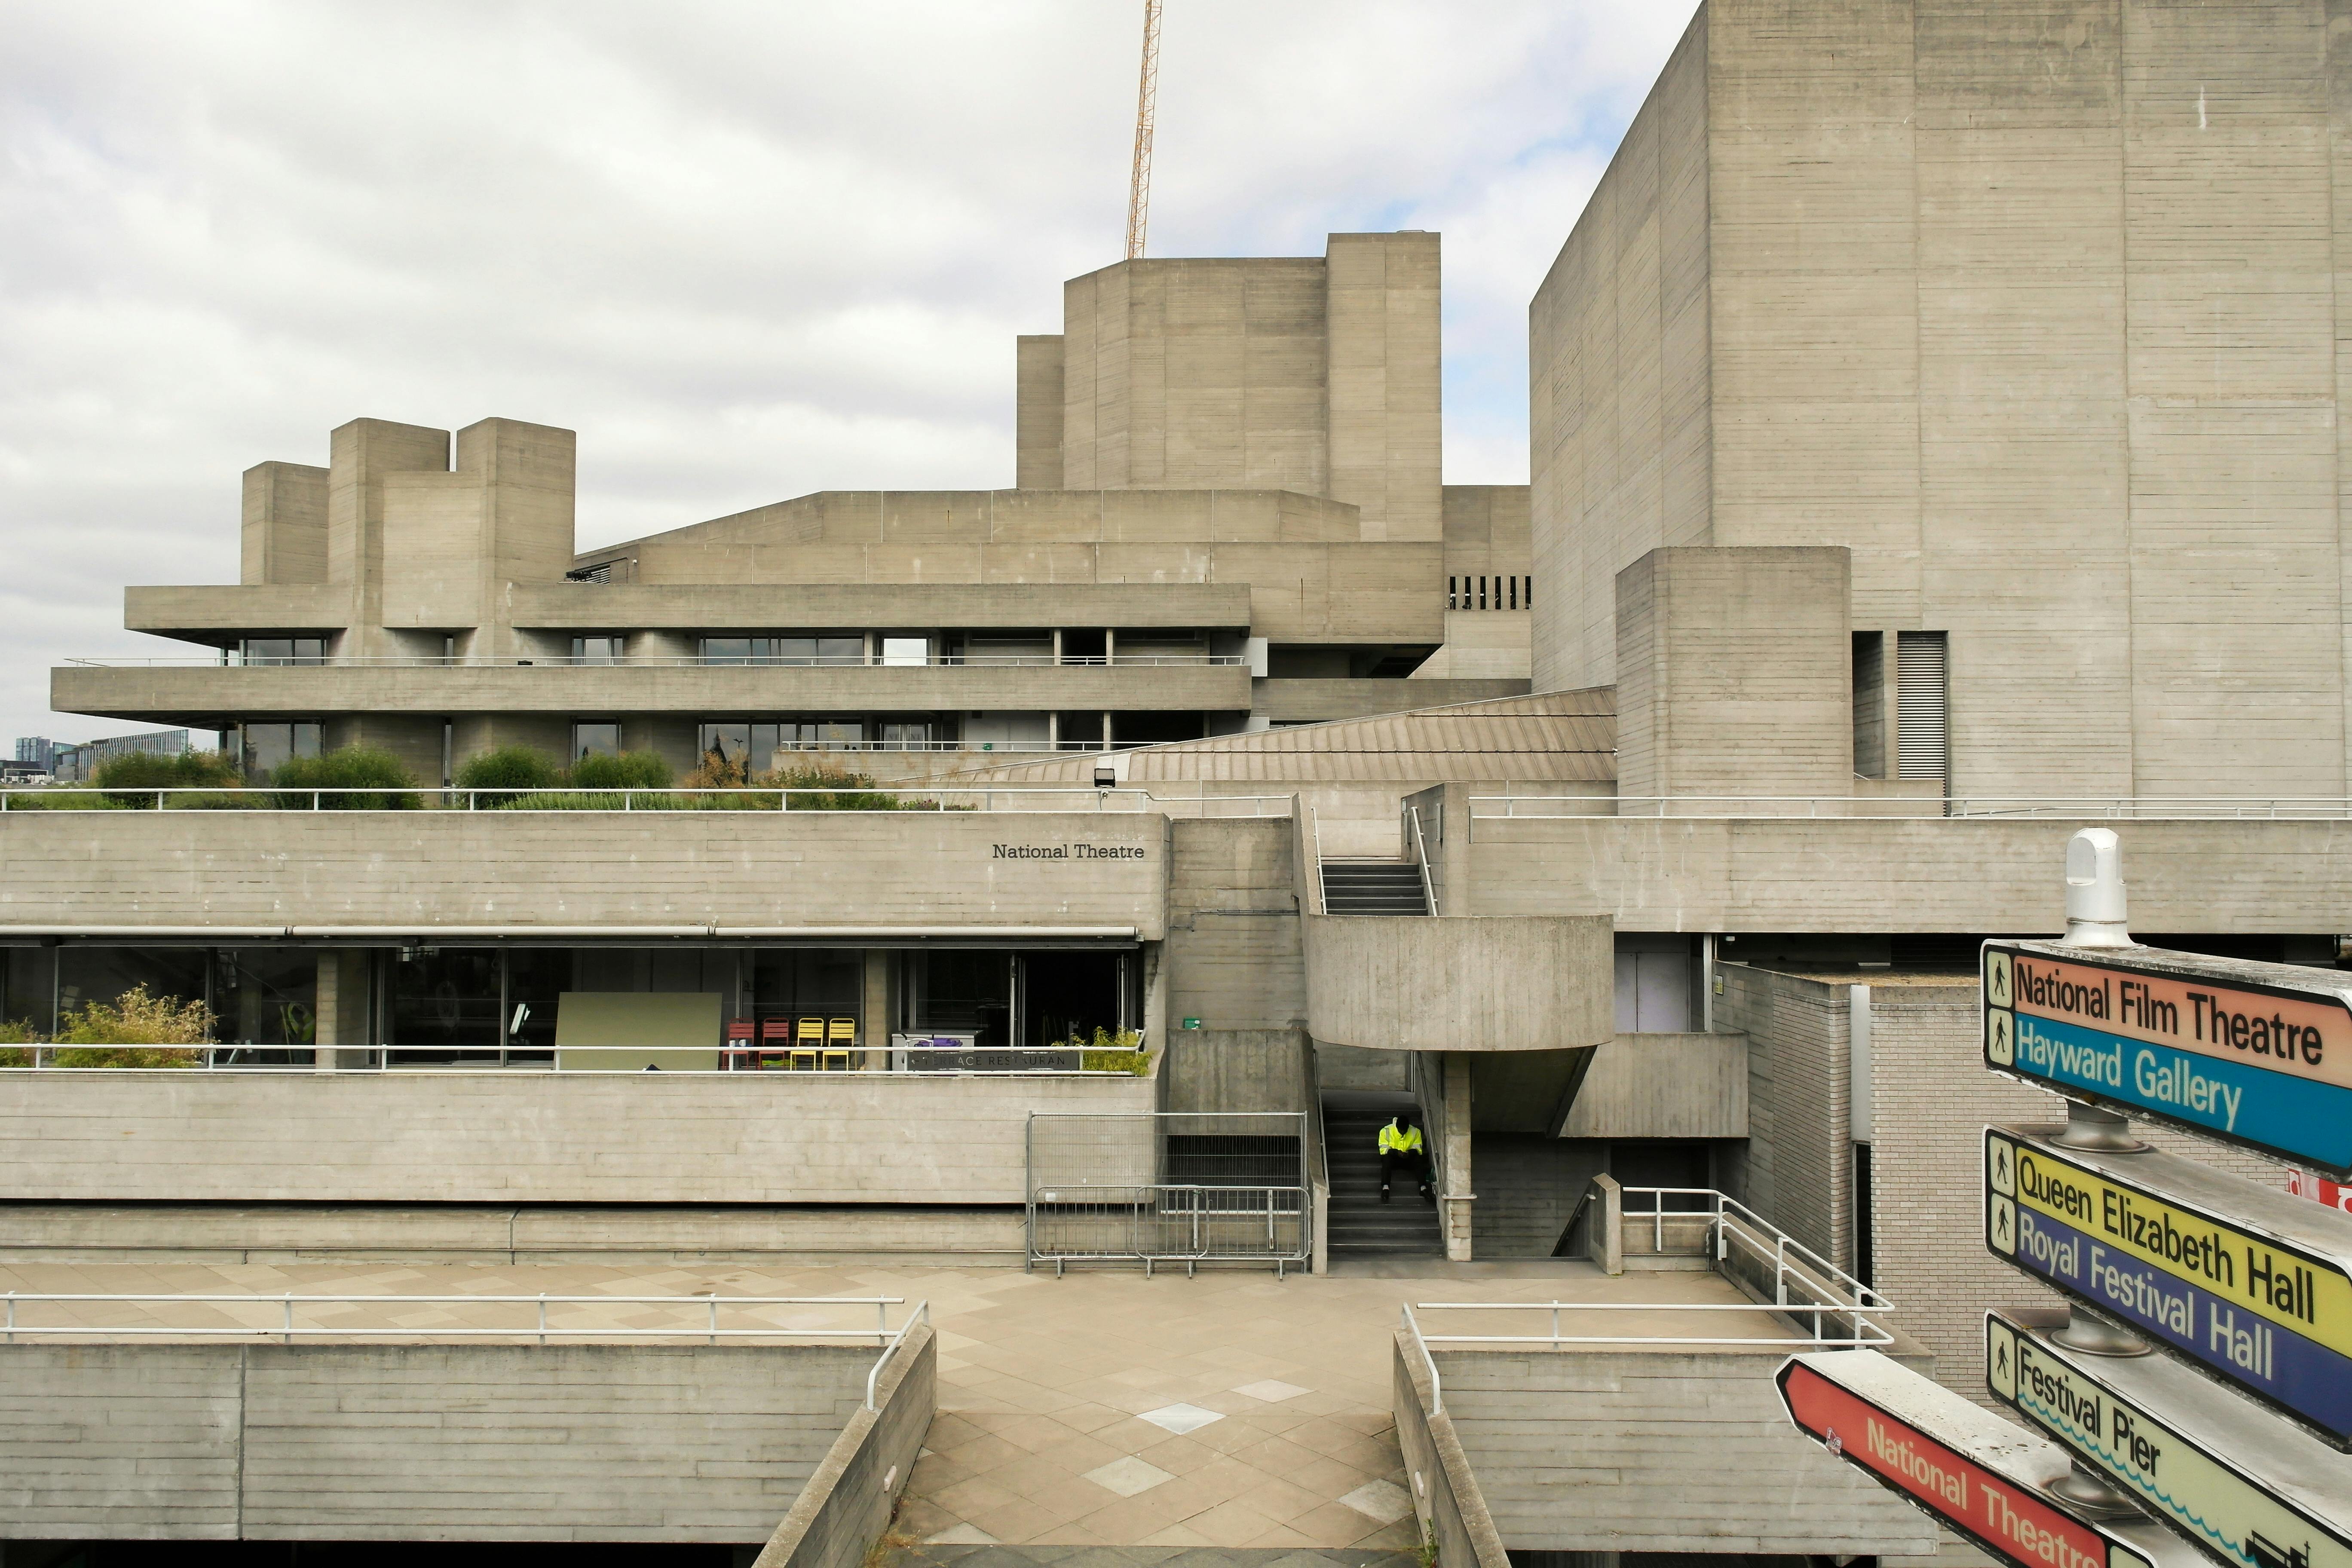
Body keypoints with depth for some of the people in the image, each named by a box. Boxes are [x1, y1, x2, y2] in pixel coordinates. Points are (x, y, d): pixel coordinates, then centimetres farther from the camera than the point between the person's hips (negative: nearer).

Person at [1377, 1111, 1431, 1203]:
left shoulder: (1415, 1132, -3)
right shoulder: (1386, 1131, -9)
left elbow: (1418, 1149, -3)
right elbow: (1384, 1149, -11)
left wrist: (1410, 1153, -26)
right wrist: (1396, 1152, -28)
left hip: (1409, 1159, 2)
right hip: (1392, 1158, -2)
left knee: (1418, 1159, -29)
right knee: (1386, 1158, -36)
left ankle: (1423, 1188, -37)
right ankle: (1385, 1188, -47)